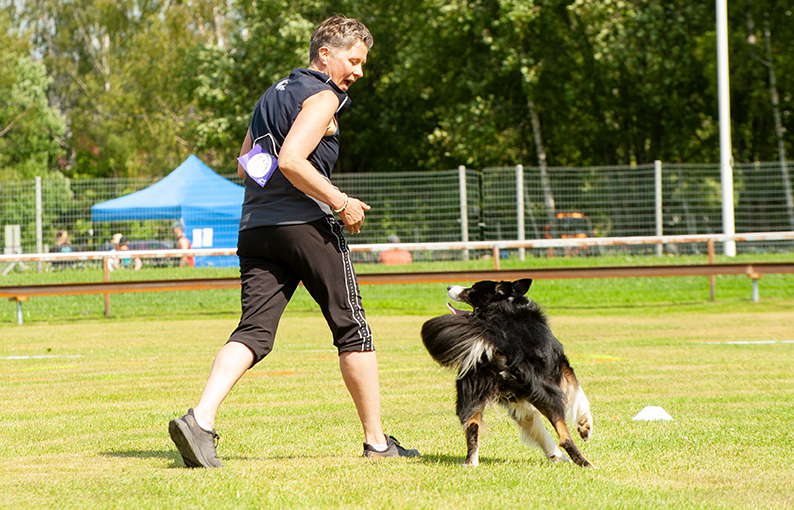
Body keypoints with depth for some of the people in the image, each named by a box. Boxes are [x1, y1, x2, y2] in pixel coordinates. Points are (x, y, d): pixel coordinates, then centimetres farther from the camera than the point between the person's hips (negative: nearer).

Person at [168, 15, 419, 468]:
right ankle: (377, 441, 12)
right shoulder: (322, 97, -6)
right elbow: (290, 160, -19)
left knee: (253, 333, -4)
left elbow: (245, 166, 26)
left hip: (255, 227, 7)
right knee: (353, 330, 6)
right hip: (308, 225, -7)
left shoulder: (271, 96, 22)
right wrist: (341, 203, -14)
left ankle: (201, 419, -26)